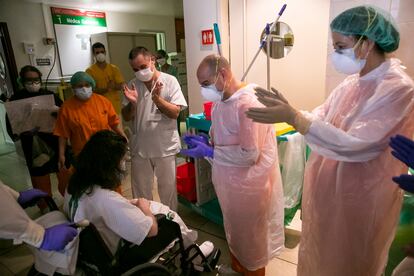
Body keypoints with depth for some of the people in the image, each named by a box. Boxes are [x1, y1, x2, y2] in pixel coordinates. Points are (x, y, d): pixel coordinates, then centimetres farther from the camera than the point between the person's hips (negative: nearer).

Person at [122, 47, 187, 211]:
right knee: (140, 190, 17)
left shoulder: (169, 81, -7)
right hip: (140, 147, 3)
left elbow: (175, 113, -13)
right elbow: (126, 117, 2)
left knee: (168, 188, 13)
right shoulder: (133, 85, 2)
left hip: (165, 146, -3)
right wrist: (132, 103, -18)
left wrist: (157, 98, -26)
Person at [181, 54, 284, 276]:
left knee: (251, 238, 16)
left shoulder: (249, 103, -26)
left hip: (248, 185, -9)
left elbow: (250, 154, -28)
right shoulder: (220, 101, 2)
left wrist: (209, 152, -23)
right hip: (228, 181, 9)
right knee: (234, 231, 28)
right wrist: (205, 142, -5)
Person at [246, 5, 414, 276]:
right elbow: (320, 117, 2)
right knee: (322, 254, 26)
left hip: (360, 197, -7)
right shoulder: (353, 82, 3)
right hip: (329, 187, 7)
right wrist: (285, 110, -13)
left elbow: (354, 144, -31)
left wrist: (293, 117, -34)